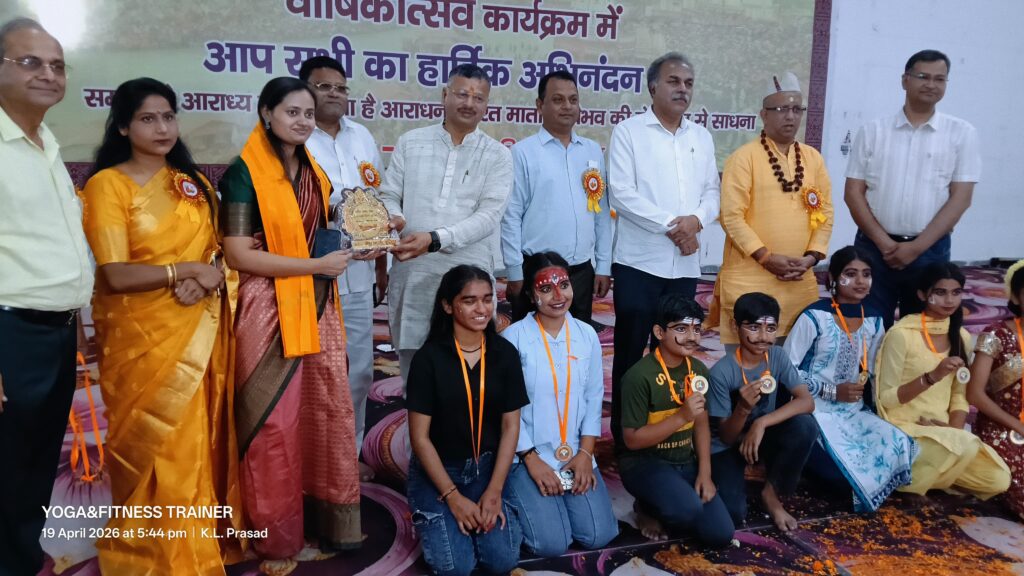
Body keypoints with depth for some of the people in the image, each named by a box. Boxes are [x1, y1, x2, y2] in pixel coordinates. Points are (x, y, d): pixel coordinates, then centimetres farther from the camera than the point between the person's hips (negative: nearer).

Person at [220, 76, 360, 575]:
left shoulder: (314, 171, 12)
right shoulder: (245, 173, -9)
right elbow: (239, 254, -15)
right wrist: (317, 265, -16)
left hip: (318, 308, 7)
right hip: (269, 310, -6)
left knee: (329, 412, 10)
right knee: (275, 423, 3)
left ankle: (327, 521, 26)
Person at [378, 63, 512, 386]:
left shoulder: (497, 156, 3)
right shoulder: (410, 143, 9)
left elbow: (488, 215, -9)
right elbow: (388, 195, 9)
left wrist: (435, 239, -22)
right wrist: (393, 219, -16)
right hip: (412, 275, 2)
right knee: (412, 367, 10)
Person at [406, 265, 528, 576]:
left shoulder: (505, 353, -4)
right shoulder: (428, 358, -14)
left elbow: (510, 426, -1)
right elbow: (419, 437, -11)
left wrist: (494, 491, -9)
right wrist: (452, 496, -15)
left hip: (486, 467, 3)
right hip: (436, 470, -2)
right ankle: (428, 518, 14)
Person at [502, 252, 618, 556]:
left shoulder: (587, 335, 2)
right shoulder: (513, 337, -13)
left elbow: (594, 397, 5)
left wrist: (585, 453, -4)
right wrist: (532, 460, -12)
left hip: (576, 454, 4)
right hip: (527, 455, -4)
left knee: (599, 536, -5)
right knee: (552, 543, -13)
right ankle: (516, 499, 18)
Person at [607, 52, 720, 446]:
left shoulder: (701, 136, 15)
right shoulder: (629, 131, -1)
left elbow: (712, 192, 12)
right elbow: (622, 193, -11)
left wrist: (696, 219, -10)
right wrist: (671, 225, -15)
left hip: (685, 263, 5)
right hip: (640, 261, -4)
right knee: (631, 350, 2)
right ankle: (624, 437, 13)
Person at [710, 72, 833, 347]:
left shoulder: (813, 158, 12)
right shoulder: (744, 157, -4)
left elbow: (825, 211, 12)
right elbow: (731, 215, -10)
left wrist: (812, 256, -2)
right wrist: (766, 257, -15)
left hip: (800, 283, 5)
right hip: (750, 279, -5)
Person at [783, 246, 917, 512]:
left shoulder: (873, 321, 7)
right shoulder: (814, 317, -13)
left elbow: (871, 374, 15)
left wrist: (864, 387, -7)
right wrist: (832, 391, -17)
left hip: (855, 410, 6)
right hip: (815, 410, -6)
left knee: (899, 447, -21)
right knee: (844, 468, -27)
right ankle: (805, 456, 6)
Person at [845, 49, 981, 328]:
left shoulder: (962, 133, 4)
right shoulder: (873, 130, 4)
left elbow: (960, 198, -2)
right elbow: (853, 193, 1)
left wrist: (917, 247, -11)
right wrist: (883, 241, -9)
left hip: (930, 250, 1)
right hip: (874, 247, 0)